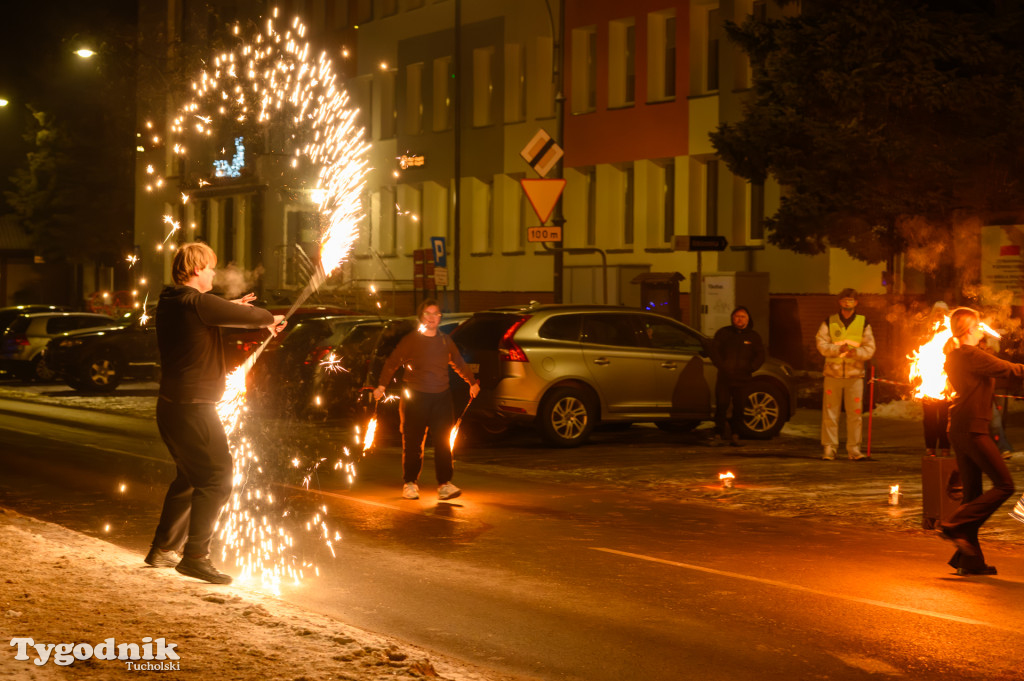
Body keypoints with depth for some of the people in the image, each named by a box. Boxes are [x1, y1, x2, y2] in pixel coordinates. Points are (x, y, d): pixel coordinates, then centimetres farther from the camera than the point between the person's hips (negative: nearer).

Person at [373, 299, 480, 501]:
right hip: (415, 397, -3)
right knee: (413, 443, 0)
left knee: (443, 442, -2)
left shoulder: (445, 341, 12)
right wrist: (382, 386, -7)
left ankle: (444, 484, -1)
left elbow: (459, 364, 27)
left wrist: (472, 383, 34)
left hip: (441, 396, 3)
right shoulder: (410, 340, 0)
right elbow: (392, 363, 1)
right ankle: (410, 484, 10)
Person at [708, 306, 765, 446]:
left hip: (742, 379, 0)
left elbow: (760, 356, 9)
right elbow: (714, 351, 6)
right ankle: (718, 434, -1)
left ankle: (735, 435, 6)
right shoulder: (723, 333, 10)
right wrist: (722, 366, -7)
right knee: (721, 406, -7)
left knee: (739, 407, -2)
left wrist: (749, 369, -6)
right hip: (724, 377, 0)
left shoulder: (754, 336, 12)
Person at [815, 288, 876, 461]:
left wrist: (855, 352, -15)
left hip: (855, 375, 0)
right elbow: (821, 345, -1)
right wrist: (838, 349, -16)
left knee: (855, 414, 0)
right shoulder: (829, 322, 7)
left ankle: (854, 449, 7)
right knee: (830, 413, -1)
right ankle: (829, 448, 4)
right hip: (833, 374, 0)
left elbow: (869, 349, 4)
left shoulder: (863, 323, 8)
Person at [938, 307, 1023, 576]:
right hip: (972, 428, -10)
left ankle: (970, 560, 10)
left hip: (960, 429, 10)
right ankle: (954, 526, -11)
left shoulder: (954, 356, 15)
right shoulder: (971, 354, -14)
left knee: (972, 493, 10)